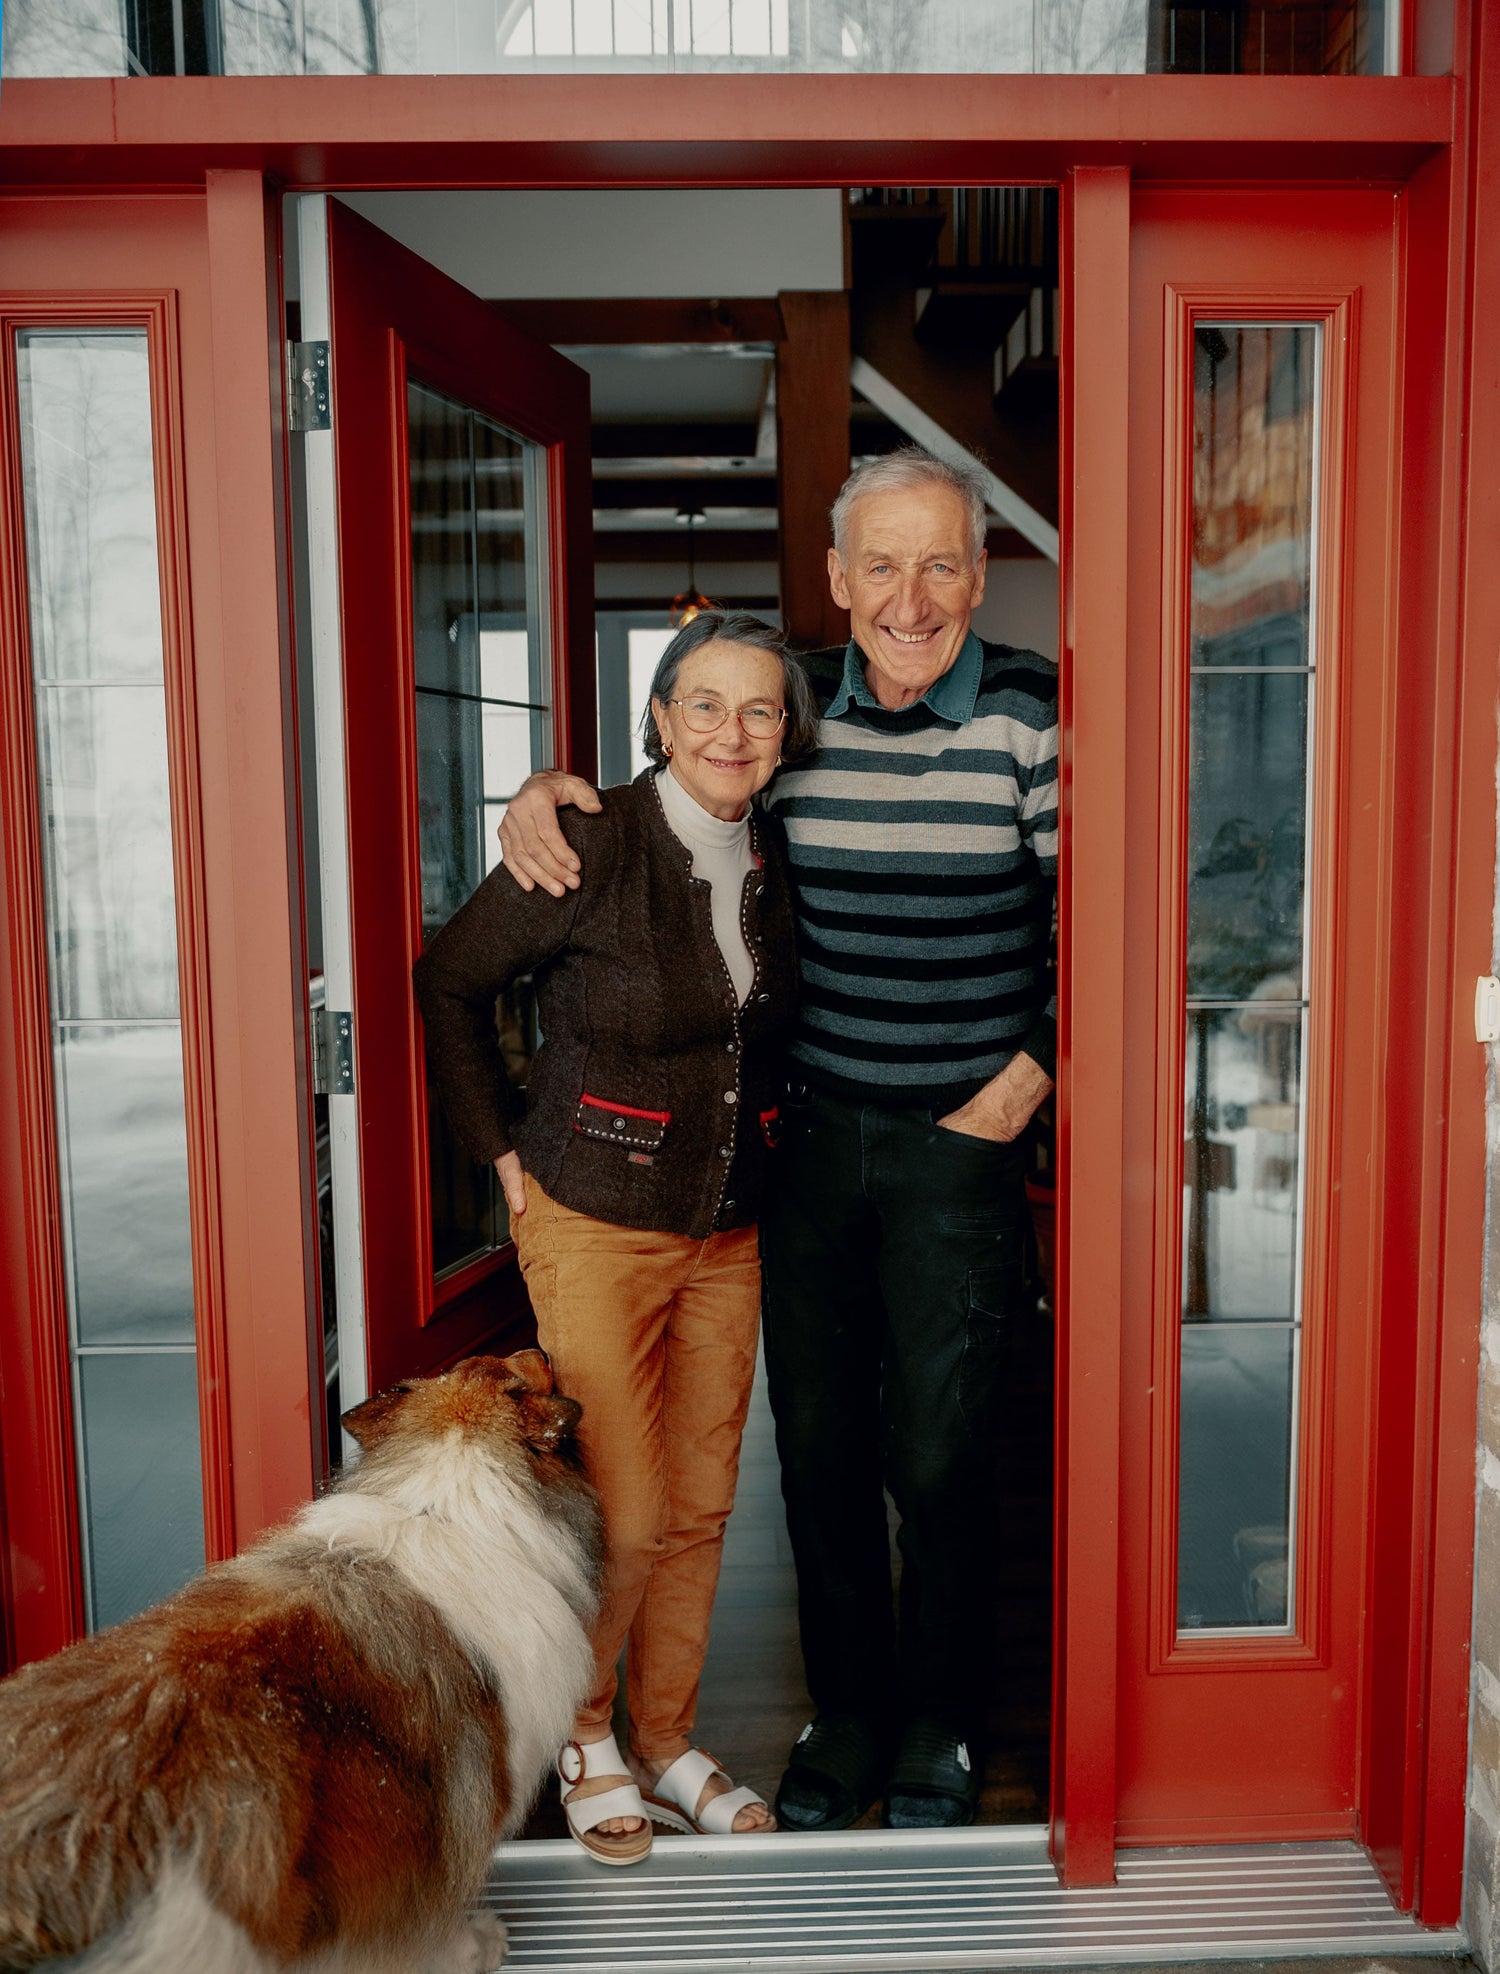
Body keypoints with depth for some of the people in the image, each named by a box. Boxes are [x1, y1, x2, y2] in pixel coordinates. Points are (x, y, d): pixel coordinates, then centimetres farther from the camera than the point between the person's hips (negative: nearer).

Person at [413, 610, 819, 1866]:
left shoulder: (774, 855, 1)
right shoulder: (594, 846, -16)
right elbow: (450, 981, -4)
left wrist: (756, 1156, 11)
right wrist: (503, 1153, -5)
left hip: (729, 1233, 5)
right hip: (598, 1228, -5)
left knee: (702, 1510, 14)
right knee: (627, 1518, 1)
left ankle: (667, 1747, 34)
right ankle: (583, 1736, 30)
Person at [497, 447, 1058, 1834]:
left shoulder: (1032, 713, -7)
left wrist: (1030, 1076, -7)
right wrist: (545, 798, -5)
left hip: (960, 1143, -3)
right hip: (807, 1132, 3)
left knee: (940, 1455, 7)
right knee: (818, 1442, 13)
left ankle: (940, 1732, 32)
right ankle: (849, 1713, 35)